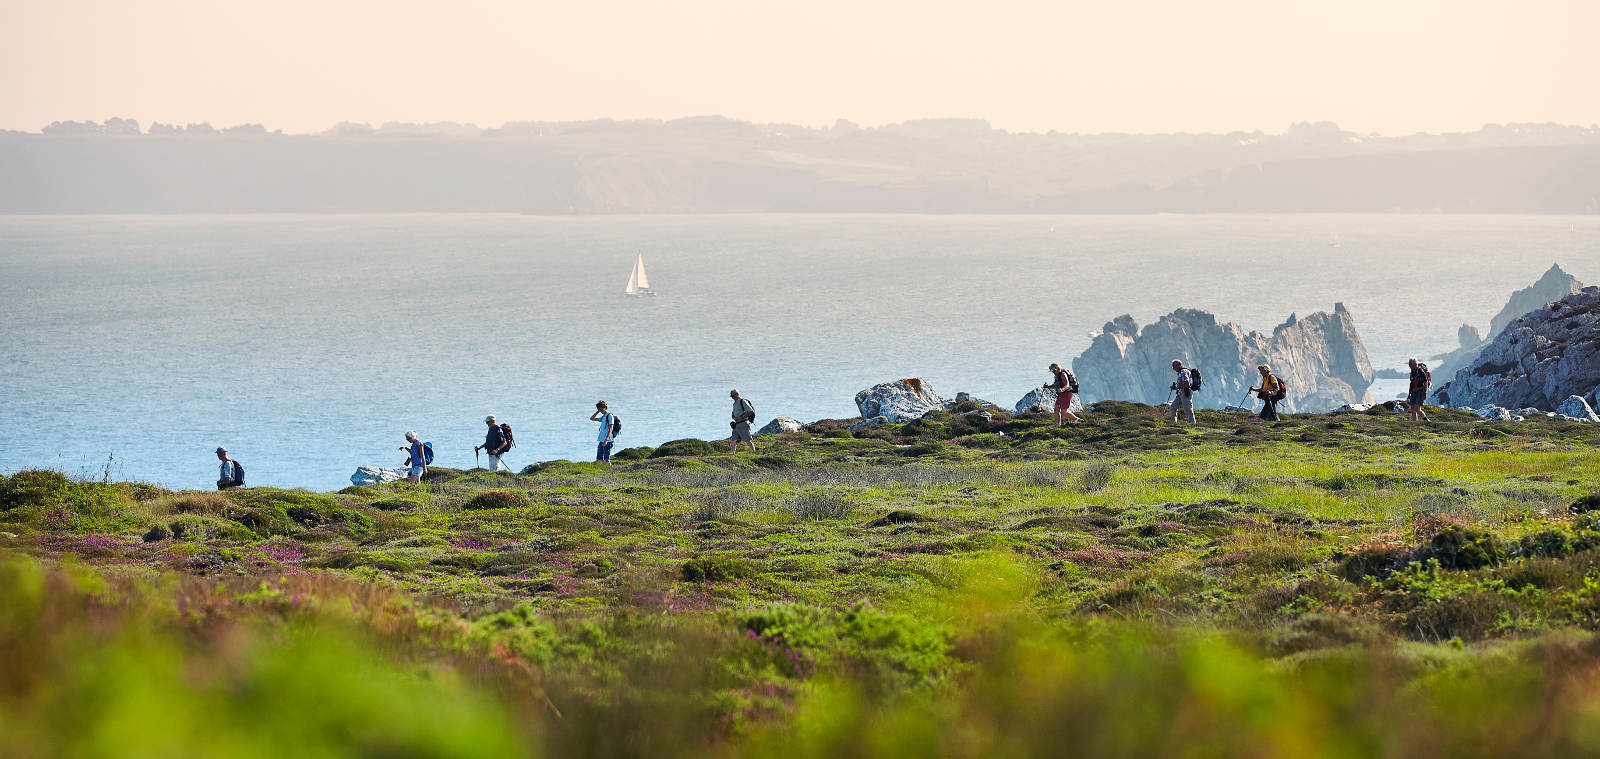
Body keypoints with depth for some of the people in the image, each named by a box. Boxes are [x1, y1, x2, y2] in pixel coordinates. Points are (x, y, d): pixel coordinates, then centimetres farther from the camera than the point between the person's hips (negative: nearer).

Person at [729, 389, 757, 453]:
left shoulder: (743, 402, -10)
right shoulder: (735, 403, 16)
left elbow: (751, 411, -17)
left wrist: (741, 418, -18)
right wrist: (735, 418, 2)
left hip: (743, 424, -8)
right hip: (736, 425, 8)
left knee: (748, 440, 0)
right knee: (734, 440, -3)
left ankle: (754, 452, 13)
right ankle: (732, 452, -10)